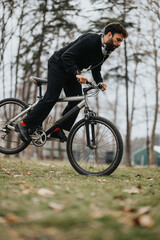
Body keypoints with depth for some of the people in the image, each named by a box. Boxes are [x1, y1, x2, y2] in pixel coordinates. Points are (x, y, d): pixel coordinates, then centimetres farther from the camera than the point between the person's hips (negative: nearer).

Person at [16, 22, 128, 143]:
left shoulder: (106, 51, -3)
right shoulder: (90, 40, -29)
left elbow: (96, 68, 11)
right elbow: (66, 56, -33)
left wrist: (99, 82, -9)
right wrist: (77, 74, -44)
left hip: (73, 71, 9)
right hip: (59, 64, -8)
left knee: (77, 101, -3)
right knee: (51, 98, -13)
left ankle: (57, 130, 4)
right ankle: (24, 124, -3)